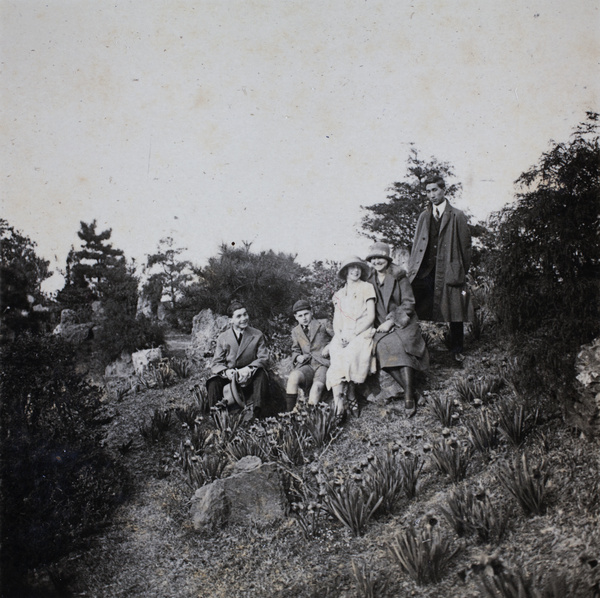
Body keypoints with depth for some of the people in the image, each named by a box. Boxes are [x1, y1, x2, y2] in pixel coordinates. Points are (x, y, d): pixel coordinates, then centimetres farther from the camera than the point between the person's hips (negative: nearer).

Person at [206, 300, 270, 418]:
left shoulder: (257, 335, 2)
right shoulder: (223, 338, 4)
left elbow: (263, 358, -4)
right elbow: (216, 363, 1)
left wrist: (249, 369, -25)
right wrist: (226, 371, -24)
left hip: (249, 376, 0)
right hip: (228, 375, 1)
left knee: (261, 374, -33)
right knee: (213, 383, -29)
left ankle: (257, 415, -29)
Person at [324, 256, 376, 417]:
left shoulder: (367, 288, 9)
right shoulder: (339, 294, 21)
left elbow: (371, 317, 0)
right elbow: (336, 321, 15)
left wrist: (353, 333, -11)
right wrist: (339, 335, -7)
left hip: (362, 333, -3)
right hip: (343, 336, 3)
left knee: (350, 355, -32)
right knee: (337, 358, -29)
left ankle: (340, 403, -21)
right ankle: (339, 404, -36)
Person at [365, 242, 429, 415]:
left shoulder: (399, 278, 1)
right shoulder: (370, 281, 12)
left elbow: (408, 303, -4)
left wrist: (391, 321, -12)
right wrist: (376, 325, 1)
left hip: (403, 323, -3)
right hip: (381, 327, 3)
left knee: (401, 349, -31)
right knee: (383, 348, -28)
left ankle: (409, 398, -28)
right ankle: (411, 392, -18)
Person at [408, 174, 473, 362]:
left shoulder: (457, 216, 3)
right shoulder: (424, 216, 15)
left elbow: (465, 246, 3)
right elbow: (416, 245, 15)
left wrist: (462, 272, -2)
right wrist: (412, 269, 5)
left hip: (450, 272, -3)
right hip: (425, 272, 3)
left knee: (455, 313, 3)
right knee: (416, 311, -3)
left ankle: (457, 351, 16)